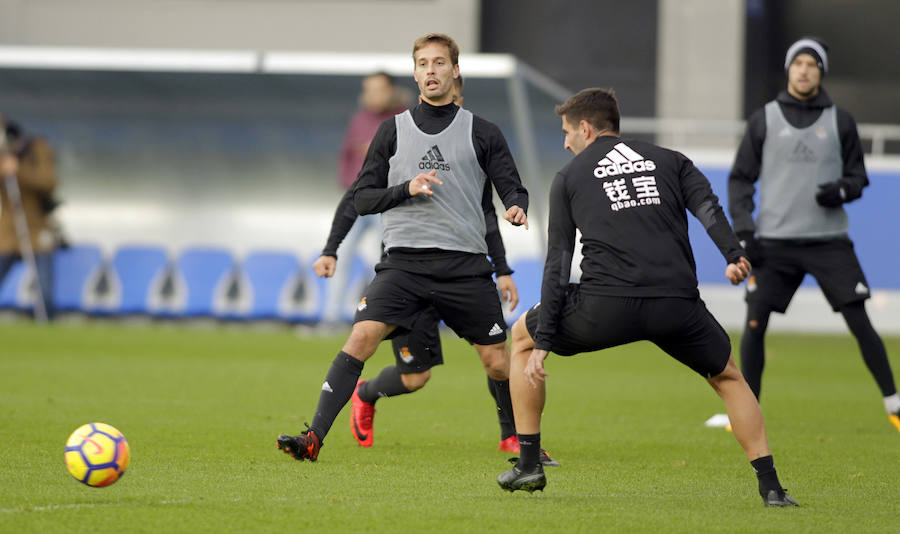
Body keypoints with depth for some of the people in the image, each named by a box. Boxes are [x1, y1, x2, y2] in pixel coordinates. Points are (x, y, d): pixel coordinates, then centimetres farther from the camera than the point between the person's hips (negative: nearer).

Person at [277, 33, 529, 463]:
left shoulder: (482, 133, 8)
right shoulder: (393, 131, 12)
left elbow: (513, 189, 7)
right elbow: (361, 198, 10)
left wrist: (517, 209, -17)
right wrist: (406, 190, -8)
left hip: (465, 264, 0)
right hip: (404, 261, 0)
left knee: (497, 362, 1)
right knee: (361, 338, -18)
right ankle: (315, 437, -19)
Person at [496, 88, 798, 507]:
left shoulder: (569, 177, 19)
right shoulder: (669, 161, 24)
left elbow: (558, 264, 12)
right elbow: (708, 208, 4)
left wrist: (543, 342, 10)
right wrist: (733, 255, -11)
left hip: (606, 301, -2)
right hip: (677, 306, 2)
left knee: (522, 336, 26)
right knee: (728, 378, 26)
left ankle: (528, 464, 21)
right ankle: (770, 486, 11)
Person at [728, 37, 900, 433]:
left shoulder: (839, 121, 7)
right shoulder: (764, 120, 6)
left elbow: (858, 176, 12)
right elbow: (741, 178, 8)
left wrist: (842, 190, -11)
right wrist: (743, 230, -4)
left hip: (829, 241, 0)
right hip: (774, 242, 0)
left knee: (860, 323, -6)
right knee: (754, 325, -7)